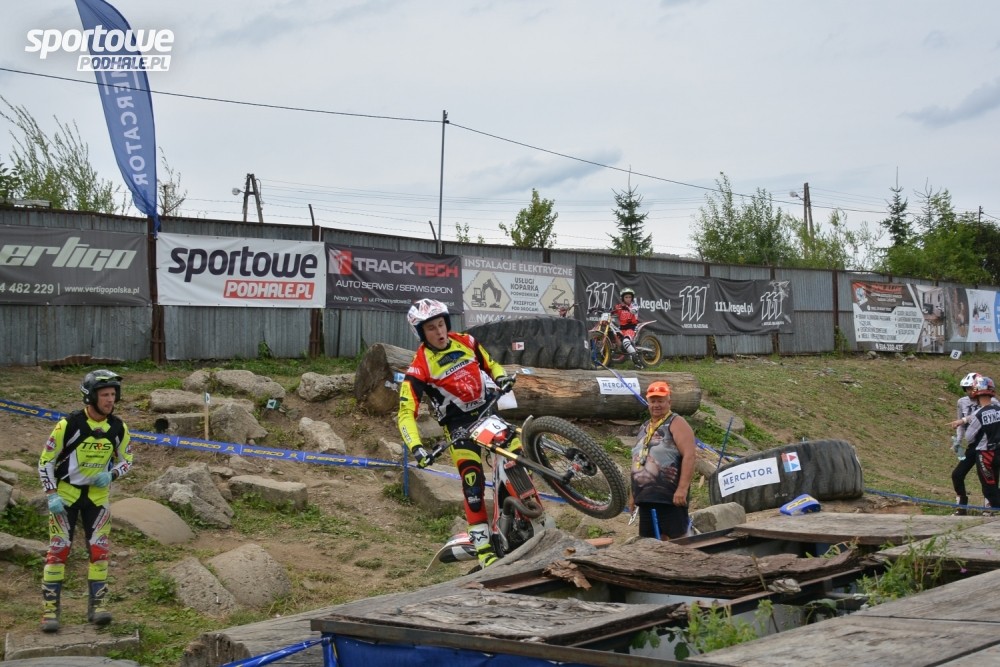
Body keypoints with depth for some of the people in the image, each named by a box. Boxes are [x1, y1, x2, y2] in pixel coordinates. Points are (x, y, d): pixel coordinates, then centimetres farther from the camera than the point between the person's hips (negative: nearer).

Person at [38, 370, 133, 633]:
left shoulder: (118, 428, -7)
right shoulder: (69, 424, -18)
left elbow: (127, 460, 7)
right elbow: (45, 461, -10)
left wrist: (111, 475, -14)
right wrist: (51, 495, -16)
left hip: (97, 494, 3)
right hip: (65, 492, -3)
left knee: (99, 549, -1)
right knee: (59, 549, -5)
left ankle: (97, 604, 8)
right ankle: (50, 608, 2)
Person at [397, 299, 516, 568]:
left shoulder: (466, 342, -2)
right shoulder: (419, 367, -14)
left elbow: (490, 365, 16)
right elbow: (406, 413, -17)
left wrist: (501, 377, -7)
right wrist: (416, 448, -30)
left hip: (488, 410, 4)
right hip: (458, 423, -4)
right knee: (472, 480, -17)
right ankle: (482, 545, -11)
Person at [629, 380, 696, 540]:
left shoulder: (676, 423, -3)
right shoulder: (644, 428, 21)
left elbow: (689, 456, -14)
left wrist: (682, 488, -23)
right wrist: (634, 494, 23)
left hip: (670, 498, -8)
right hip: (646, 499, 8)